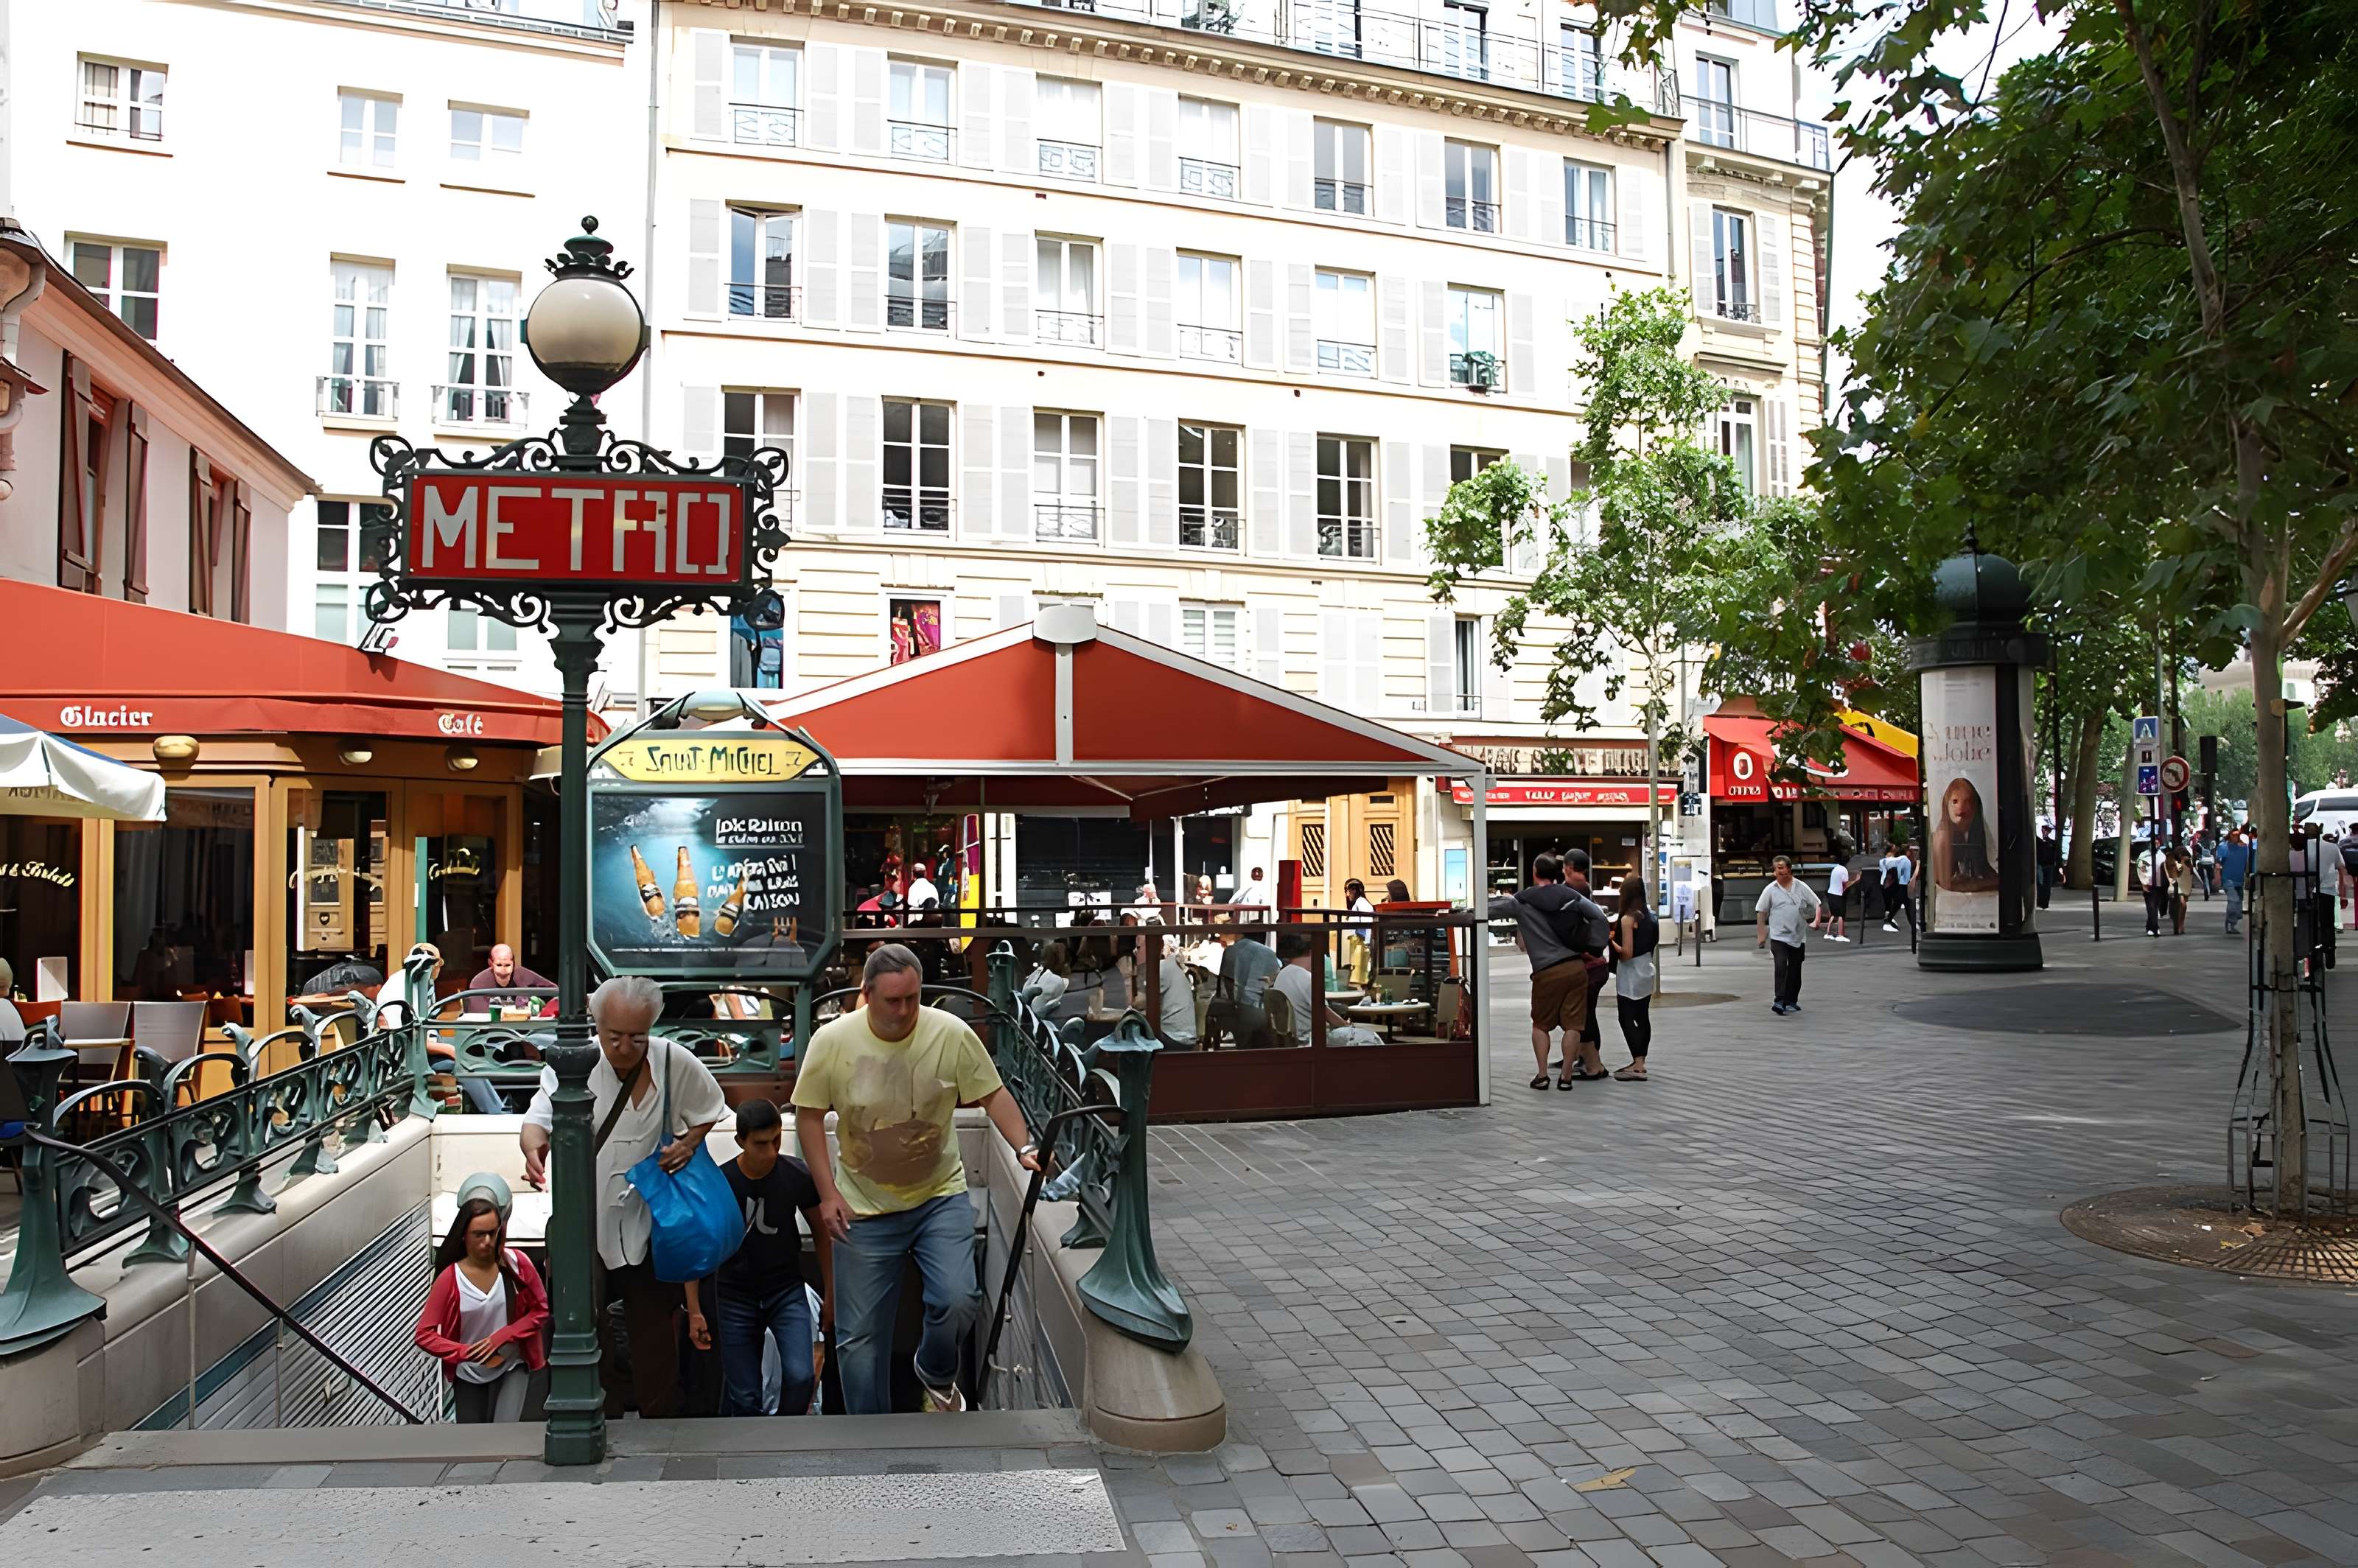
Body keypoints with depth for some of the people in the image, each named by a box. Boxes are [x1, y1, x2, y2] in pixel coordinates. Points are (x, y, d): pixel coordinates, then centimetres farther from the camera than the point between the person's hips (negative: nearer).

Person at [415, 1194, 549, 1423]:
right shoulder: (450, 1279, -16)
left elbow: (541, 1310, -7)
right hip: (469, 1374, 1)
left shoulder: (516, 1264, -14)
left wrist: (502, 1337, -20)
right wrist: (468, 1352, -25)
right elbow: (424, 1335, -14)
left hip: (511, 1367, -1)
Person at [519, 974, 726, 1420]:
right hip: (584, 1217, 0)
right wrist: (534, 1148, -40)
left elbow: (710, 1111, 9)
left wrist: (690, 1142, -10)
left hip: (648, 1215, 1)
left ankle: (661, 1422, 25)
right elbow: (538, 1118, -18)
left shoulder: (675, 1063, -9)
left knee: (655, 1324, 9)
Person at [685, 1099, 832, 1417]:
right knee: (745, 1398, -2)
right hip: (736, 1297, 0)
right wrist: (694, 1311, -2)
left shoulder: (798, 1177, -12)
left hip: (787, 1290, 0)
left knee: (801, 1378, -16)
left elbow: (821, 1233, 3)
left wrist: (830, 1295, 6)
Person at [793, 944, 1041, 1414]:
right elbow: (809, 1115, -4)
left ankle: (936, 1374, 18)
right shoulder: (832, 1041, -13)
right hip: (863, 1208, 0)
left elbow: (993, 1094, -4)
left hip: (941, 1196, 0)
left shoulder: (952, 1034, -13)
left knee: (958, 1300, -17)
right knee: (859, 1336, 7)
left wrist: (1024, 1147, -18)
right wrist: (827, 1193, -8)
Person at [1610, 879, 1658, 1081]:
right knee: (1643, 1018, 13)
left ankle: (1638, 1067, -10)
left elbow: (1627, 953, -21)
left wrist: (1612, 941, -3)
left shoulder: (1627, 919, -18)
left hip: (1630, 975, -8)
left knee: (1627, 1019, -5)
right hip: (1646, 972, 8)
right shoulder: (1649, 915, 5)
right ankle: (1640, 1062, 20)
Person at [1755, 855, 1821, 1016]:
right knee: (1781, 967, -18)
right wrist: (1762, 935, 1)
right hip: (1778, 937, -3)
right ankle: (1779, 1001, -21)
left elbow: (1816, 904, 11)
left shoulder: (1801, 887, 3)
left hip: (1798, 937, 3)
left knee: (1795, 971, 9)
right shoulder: (1770, 890, -1)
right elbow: (1761, 912, 4)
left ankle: (1791, 1002, 21)